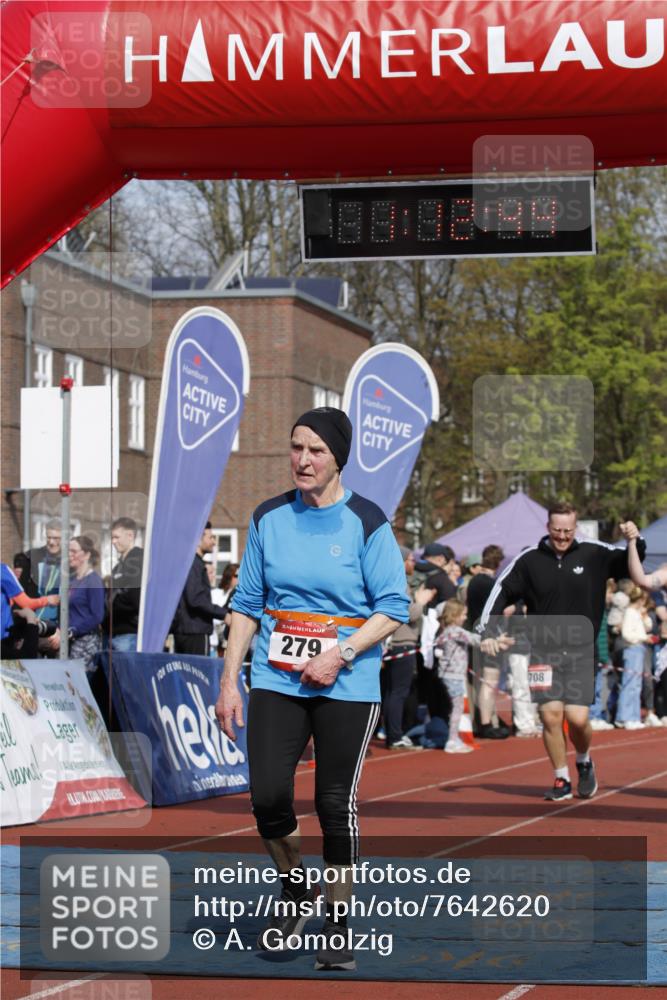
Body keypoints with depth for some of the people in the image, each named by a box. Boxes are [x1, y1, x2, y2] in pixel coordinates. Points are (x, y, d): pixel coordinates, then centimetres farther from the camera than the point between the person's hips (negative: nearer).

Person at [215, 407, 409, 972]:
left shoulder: (366, 522, -4)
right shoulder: (269, 519, 7)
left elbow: (394, 609, -4)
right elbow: (247, 604, 12)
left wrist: (338, 654, -16)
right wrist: (230, 681, 5)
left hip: (347, 685, -3)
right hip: (277, 680, 3)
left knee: (336, 804, -2)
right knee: (268, 796, -8)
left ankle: (338, 927, 13)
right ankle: (295, 895, 19)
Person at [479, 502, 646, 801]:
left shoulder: (593, 555, 2)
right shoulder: (529, 560, 1)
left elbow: (631, 562, 13)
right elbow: (502, 591, 4)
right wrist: (487, 628, -8)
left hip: (580, 653, 0)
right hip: (543, 653, 0)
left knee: (577, 718, -9)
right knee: (550, 715, -8)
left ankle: (584, 762, 23)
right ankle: (561, 780, 10)